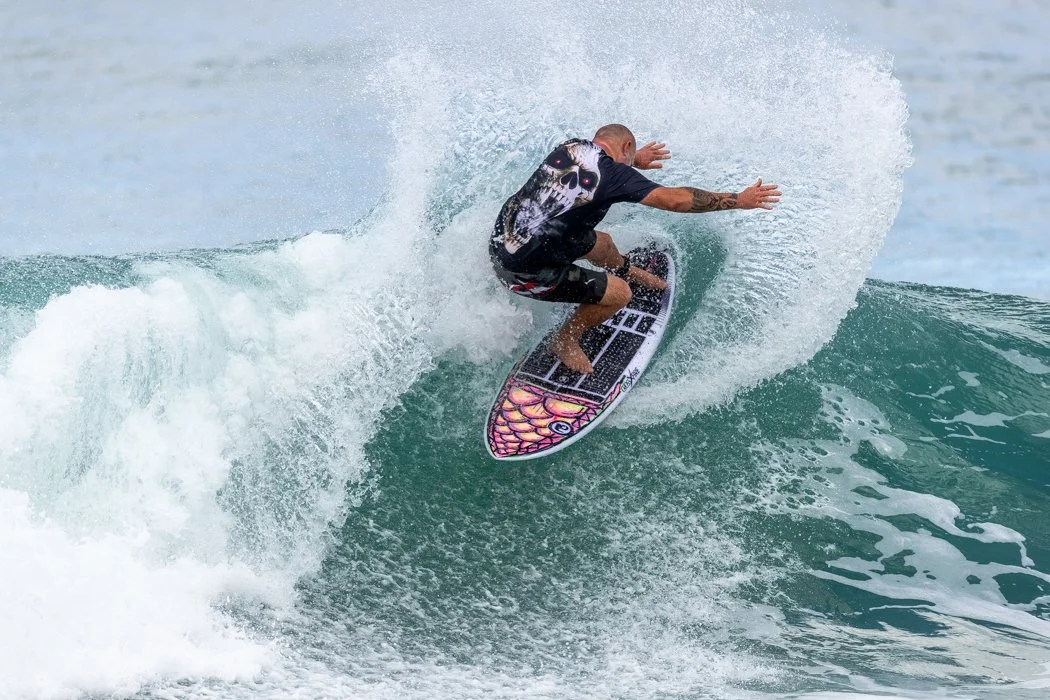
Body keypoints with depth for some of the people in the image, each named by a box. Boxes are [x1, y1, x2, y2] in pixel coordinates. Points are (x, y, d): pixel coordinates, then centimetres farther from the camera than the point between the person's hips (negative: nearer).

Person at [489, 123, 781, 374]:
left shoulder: (572, 147, 6)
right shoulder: (615, 175, -16)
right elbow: (676, 199, -16)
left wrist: (634, 162, 49)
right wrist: (739, 200, -7)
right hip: (524, 271, -8)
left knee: (601, 244, 25)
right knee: (617, 293, 1)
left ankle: (626, 271, 56)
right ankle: (565, 341, 21)